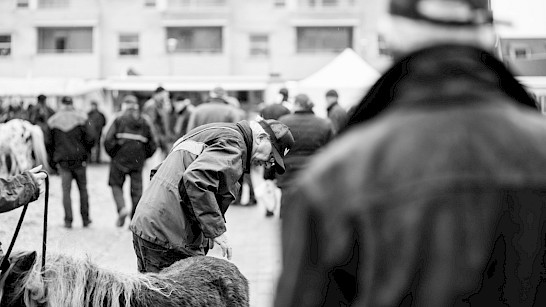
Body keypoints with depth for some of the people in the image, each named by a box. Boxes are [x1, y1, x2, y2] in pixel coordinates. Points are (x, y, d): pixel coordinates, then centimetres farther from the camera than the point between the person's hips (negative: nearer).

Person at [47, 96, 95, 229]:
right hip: (79, 159, 0)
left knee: (66, 190, 3)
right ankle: (85, 219, 13)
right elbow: (91, 138, -10)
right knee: (83, 189, 11)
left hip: (62, 159, 0)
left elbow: (49, 142, 1)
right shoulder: (80, 118, -4)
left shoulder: (53, 121, 0)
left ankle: (68, 220, -3)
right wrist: (85, 150, 7)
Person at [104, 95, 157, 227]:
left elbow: (108, 140, -11)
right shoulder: (144, 123, 8)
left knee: (116, 184, 14)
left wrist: (113, 154, 4)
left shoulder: (119, 121, -4)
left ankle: (121, 207, -10)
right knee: (137, 189, 8)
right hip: (138, 161, 3)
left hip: (120, 159, -3)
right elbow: (152, 145, 9)